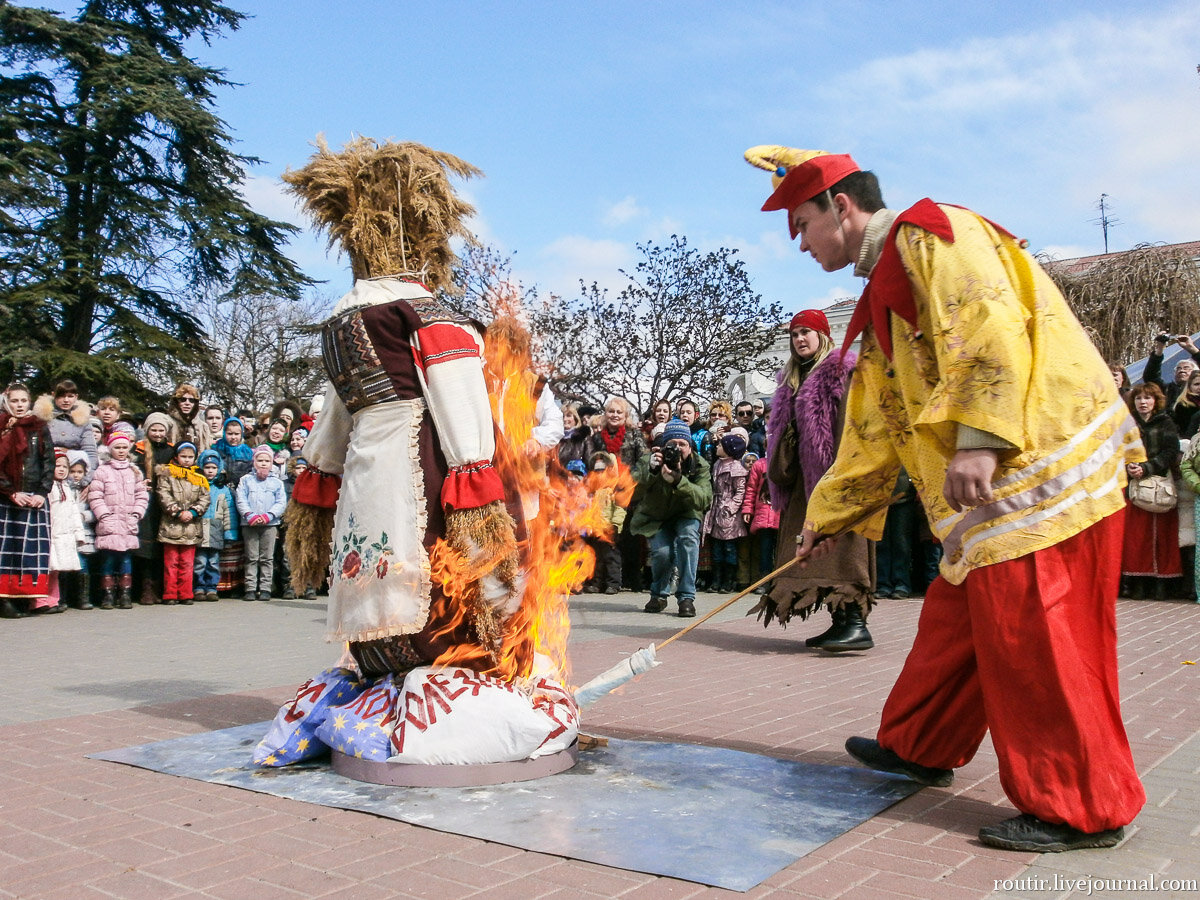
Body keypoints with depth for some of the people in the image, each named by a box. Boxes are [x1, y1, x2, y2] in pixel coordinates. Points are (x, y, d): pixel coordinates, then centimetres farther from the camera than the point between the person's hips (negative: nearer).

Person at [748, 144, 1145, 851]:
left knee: (1028, 631, -7)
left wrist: (978, 438, -32)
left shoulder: (931, 234, -5)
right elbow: (875, 431, 26)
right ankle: (919, 748, 31)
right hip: (993, 487, 10)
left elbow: (991, 326, -23)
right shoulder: (884, 296, 24)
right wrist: (826, 519, 28)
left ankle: (1081, 809, 5)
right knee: (956, 616, 16)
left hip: (1042, 459, -10)